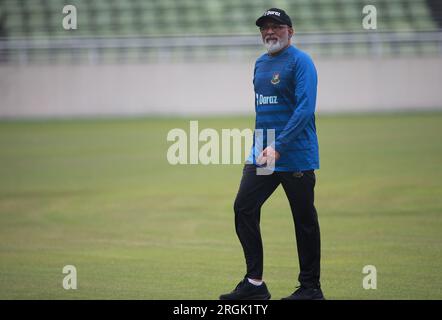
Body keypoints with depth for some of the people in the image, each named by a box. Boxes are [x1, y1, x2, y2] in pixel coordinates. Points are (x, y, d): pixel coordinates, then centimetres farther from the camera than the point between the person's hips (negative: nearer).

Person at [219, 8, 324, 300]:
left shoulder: (300, 62, -10)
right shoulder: (260, 64, 15)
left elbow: (305, 109, -19)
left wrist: (278, 146, -25)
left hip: (296, 156, -8)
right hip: (262, 154, 8)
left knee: (304, 220, 1)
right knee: (244, 209, -1)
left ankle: (311, 288, 10)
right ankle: (254, 284, 3)